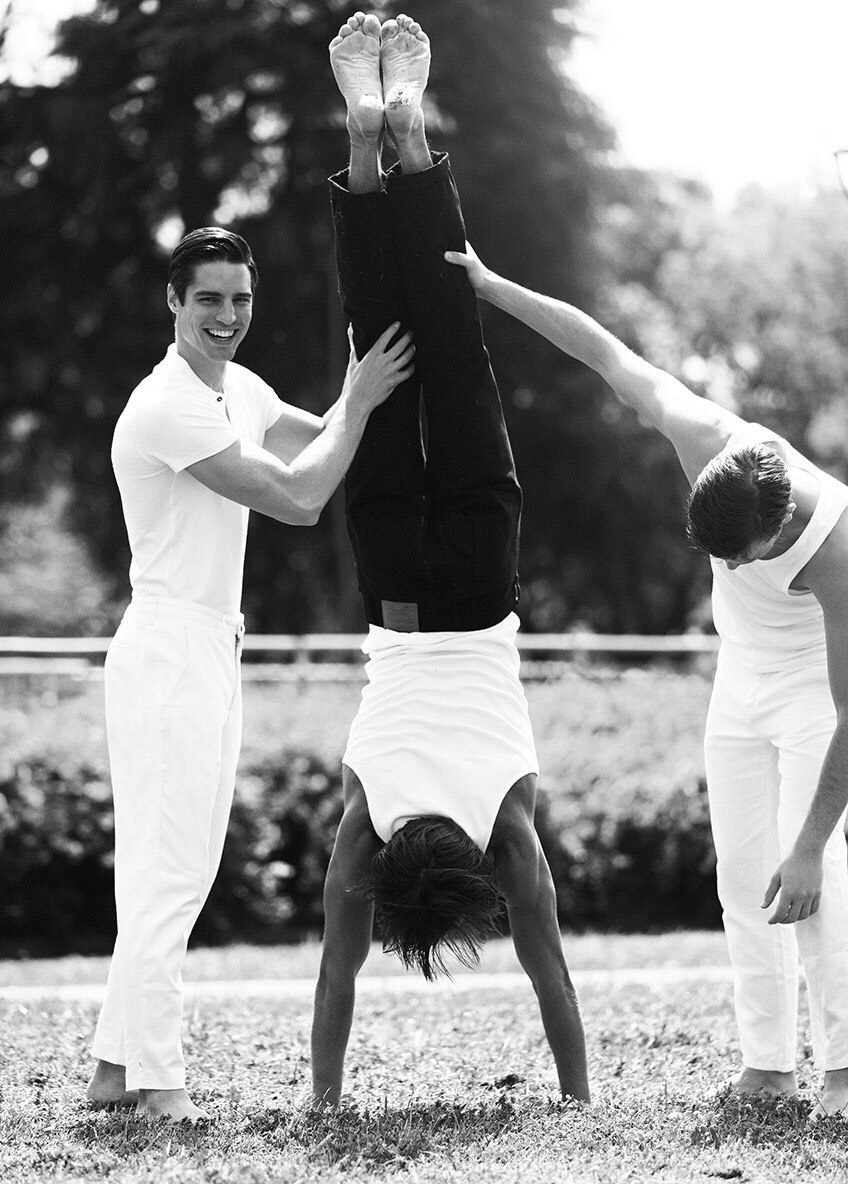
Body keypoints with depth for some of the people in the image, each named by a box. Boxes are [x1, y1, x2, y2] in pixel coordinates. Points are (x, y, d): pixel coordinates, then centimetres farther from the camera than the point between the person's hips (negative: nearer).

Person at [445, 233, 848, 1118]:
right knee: (742, 874, 1)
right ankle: (767, 1063, 4)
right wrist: (491, 288, -11)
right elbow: (608, 354, -15)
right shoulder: (705, 443, -29)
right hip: (742, 680, 5)